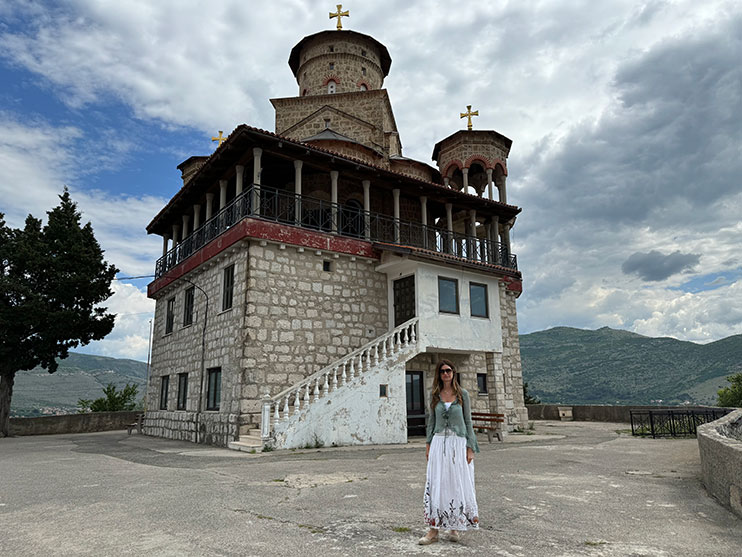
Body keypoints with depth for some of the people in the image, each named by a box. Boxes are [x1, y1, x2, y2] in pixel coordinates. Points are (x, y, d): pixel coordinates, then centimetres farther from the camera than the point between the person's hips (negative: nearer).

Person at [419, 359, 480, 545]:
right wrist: (428, 444, 6)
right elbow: (431, 420, 12)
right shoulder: (434, 395, 6)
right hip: (439, 443, 2)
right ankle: (434, 529, 4)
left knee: (458, 484, 5)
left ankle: (456, 527, 21)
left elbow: (468, 421, 1)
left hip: (459, 443, -1)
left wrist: (470, 448, -4)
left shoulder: (463, 394, 0)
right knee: (436, 485, -1)